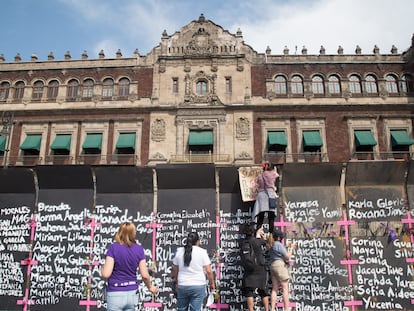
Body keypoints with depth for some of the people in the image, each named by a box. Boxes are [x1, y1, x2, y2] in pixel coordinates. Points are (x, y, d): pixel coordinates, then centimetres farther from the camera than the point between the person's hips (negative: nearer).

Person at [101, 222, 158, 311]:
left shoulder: (113, 247, -11)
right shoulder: (139, 249, -1)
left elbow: (106, 274, -16)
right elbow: (145, 275, -1)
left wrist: (102, 268, 7)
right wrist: (150, 287, 18)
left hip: (116, 294, -4)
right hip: (132, 293, 4)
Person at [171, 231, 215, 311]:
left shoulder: (179, 251, 3)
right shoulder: (202, 252, -6)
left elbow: (175, 270, 10)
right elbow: (208, 271, -8)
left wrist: (176, 281, 24)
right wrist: (212, 284, 5)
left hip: (182, 286, 3)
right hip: (198, 286, -3)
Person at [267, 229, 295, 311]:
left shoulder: (271, 245, 17)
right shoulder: (279, 244, -9)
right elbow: (287, 256, -11)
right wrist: (292, 248, 0)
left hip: (273, 266, 8)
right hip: (280, 265, -8)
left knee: (274, 289, 6)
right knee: (285, 289, -5)